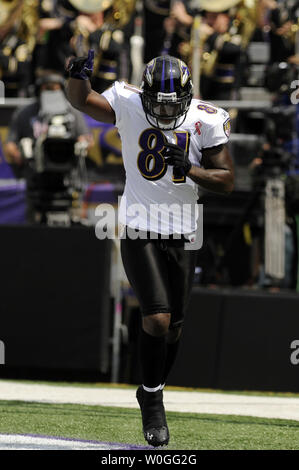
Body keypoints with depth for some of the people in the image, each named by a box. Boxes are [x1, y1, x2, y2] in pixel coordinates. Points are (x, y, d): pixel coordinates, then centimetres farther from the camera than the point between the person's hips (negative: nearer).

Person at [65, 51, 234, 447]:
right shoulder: (128, 106, -9)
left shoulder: (206, 120, -7)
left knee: (173, 325, 11)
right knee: (157, 319, -15)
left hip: (183, 235, 3)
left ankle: (153, 392, 34)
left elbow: (227, 182, -3)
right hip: (140, 231, -2)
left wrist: (189, 169, -21)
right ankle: (152, 400, 4)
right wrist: (78, 72, -21)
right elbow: (81, 99, 1)